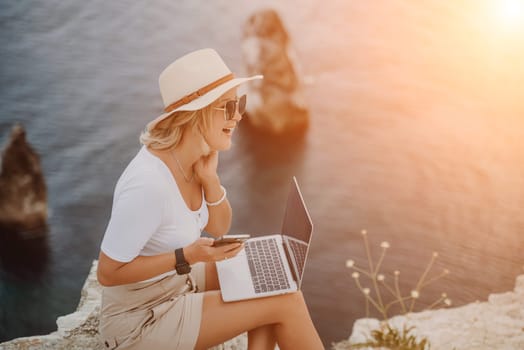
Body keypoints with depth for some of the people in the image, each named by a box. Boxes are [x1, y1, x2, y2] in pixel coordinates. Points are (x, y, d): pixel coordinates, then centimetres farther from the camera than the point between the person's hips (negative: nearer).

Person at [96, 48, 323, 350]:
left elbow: (219, 228, 5)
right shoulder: (149, 184, -32)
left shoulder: (196, 154, -7)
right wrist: (189, 256, -27)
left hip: (175, 281, 8)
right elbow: (108, 272, -24)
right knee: (287, 301, -10)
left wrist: (210, 178, -13)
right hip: (140, 321, -8)